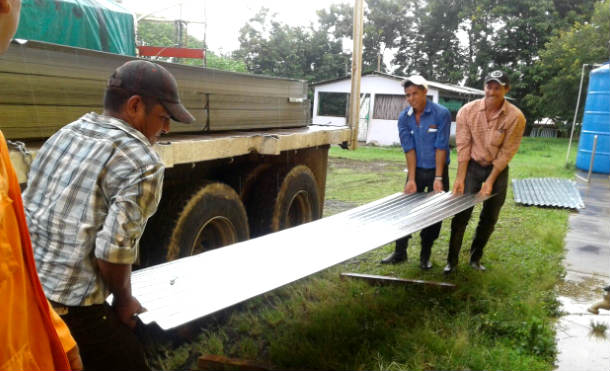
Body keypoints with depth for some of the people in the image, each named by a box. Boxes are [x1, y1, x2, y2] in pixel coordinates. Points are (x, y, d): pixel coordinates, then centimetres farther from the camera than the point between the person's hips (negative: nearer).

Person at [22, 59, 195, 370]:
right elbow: (113, 251, -21)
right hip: (69, 307, -8)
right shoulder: (140, 163, -15)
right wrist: (124, 300, -2)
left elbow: (31, 207, 12)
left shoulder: (64, 133, 8)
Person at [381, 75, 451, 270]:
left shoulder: (441, 114, -13)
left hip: (437, 169, -2)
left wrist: (438, 179, -17)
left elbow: (441, 148, -16)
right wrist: (411, 179, -11)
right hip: (417, 170, 3)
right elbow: (409, 149, -7)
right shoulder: (404, 118, -4)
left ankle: (425, 256, 19)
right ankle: (400, 252, 16)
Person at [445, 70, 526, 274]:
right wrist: (460, 178, -13)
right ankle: (452, 260, 9)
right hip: (471, 165, -1)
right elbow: (463, 146, -11)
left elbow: (506, 152, -12)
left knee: (490, 218, 10)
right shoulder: (467, 111, -12)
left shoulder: (515, 117, -15)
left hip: (497, 168, 1)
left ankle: (475, 258, 29)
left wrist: (490, 181, -14)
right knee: (462, 214, -4)